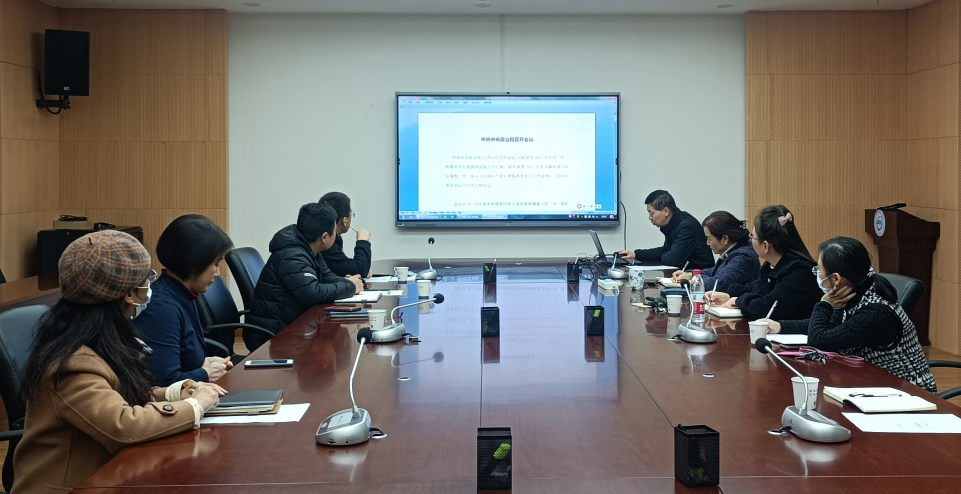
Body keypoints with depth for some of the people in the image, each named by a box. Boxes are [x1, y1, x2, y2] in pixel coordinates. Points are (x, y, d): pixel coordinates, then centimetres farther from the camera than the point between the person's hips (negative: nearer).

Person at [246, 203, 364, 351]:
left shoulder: (307, 250, 7)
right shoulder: (292, 257, -23)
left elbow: (326, 277, 15)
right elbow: (312, 293, -32)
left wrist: (347, 283, -6)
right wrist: (349, 287, -18)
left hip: (289, 328, 9)